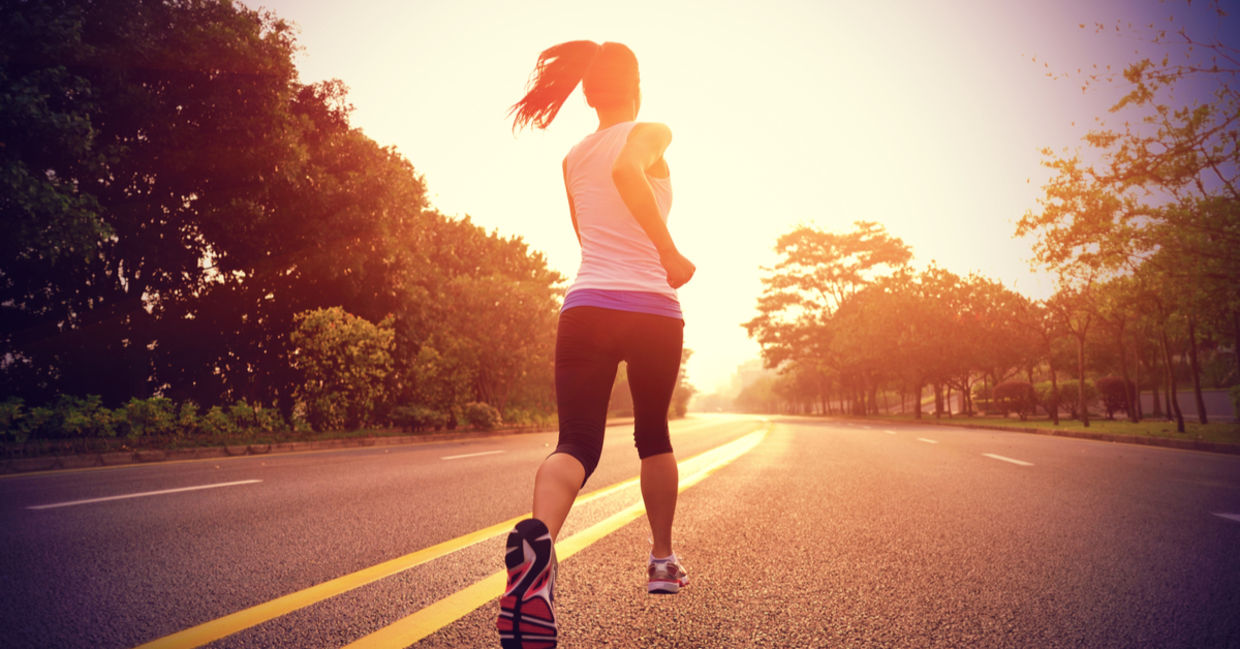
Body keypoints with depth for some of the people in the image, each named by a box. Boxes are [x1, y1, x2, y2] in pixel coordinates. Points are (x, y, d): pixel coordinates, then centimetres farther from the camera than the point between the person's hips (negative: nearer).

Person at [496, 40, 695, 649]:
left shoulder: (571, 158, 17)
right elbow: (625, 169, -22)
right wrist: (670, 253, -18)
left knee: (577, 442, -8)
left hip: (587, 304, 3)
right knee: (653, 433, 18)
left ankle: (538, 535, -40)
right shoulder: (650, 134, 2)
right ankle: (662, 560, 28)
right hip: (652, 307, -2)